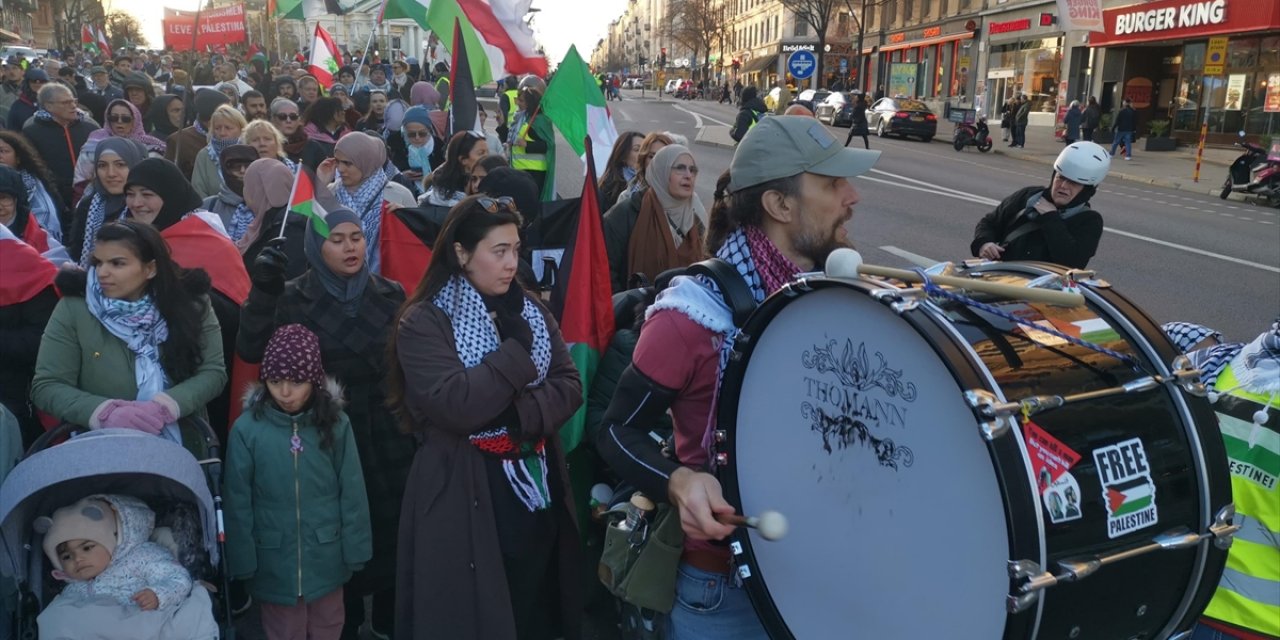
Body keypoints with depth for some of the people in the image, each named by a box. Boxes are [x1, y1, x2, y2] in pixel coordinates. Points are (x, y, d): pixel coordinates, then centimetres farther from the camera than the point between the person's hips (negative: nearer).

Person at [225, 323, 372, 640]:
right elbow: (238, 503, -5)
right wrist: (243, 562, -3)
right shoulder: (247, 429, -13)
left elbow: (352, 493, -3)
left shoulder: (336, 424, -10)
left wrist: (354, 550, -1)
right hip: (274, 560, -1)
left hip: (326, 556, 1)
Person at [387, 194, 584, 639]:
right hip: (465, 497, -5)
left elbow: (570, 386, 0)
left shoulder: (531, 311, 8)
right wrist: (517, 349, -16)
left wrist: (520, 414, -17)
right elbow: (455, 405, -23)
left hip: (537, 490, 5)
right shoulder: (423, 322, -10)